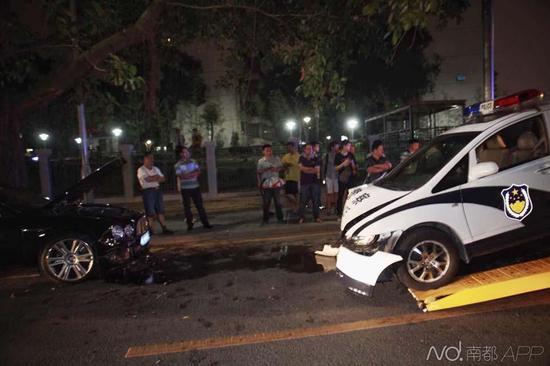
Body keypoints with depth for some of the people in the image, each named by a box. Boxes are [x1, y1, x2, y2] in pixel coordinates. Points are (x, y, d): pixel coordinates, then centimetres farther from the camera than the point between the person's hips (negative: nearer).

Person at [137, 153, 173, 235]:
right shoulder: (141, 170, -5)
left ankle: (164, 228, 10)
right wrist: (156, 177, -4)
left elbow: (163, 179, 9)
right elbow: (147, 179, -20)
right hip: (148, 191, -6)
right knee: (150, 213, -3)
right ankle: (150, 230, 6)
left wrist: (153, 178, -8)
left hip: (157, 190, 7)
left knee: (160, 210, 7)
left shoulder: (155, 169, 16)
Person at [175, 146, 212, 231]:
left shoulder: (193, 162, 8)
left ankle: (205, 223, 6)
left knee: (200, 205, 3)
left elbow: (198, 171, 2)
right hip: (185, 188, -3)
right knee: (187, 207, 5)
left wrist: (188, 175, -14)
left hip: (195, 187, 3)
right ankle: (190, 225, 15)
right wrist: (193, 174, -13)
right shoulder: (178, 165, -3)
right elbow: (180, 176, -13)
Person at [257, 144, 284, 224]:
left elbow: (281, 167, 7)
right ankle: (265, 219, 14)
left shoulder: (276, 159, 7)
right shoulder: (261, 161, 3)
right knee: (266, 202, 3)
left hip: (276, 183, 1)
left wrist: (276, 169, -12)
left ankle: (280, 218, 16)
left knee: (277, 201, 6)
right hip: (266, 184, -1)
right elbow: (258, 172, -1)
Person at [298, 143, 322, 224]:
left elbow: (317, 170, -1)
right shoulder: (301, 158, 8)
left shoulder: (316, 159, 10)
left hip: (315, 182, 2)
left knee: (315, 200, 3)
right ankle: (301, 218, 4)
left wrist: (306, 169, -8)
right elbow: (302, 168, -6)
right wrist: (312, 169, -6)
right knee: (303, 200, -3)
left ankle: (316, 217, 11)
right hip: (304, 182, -1)